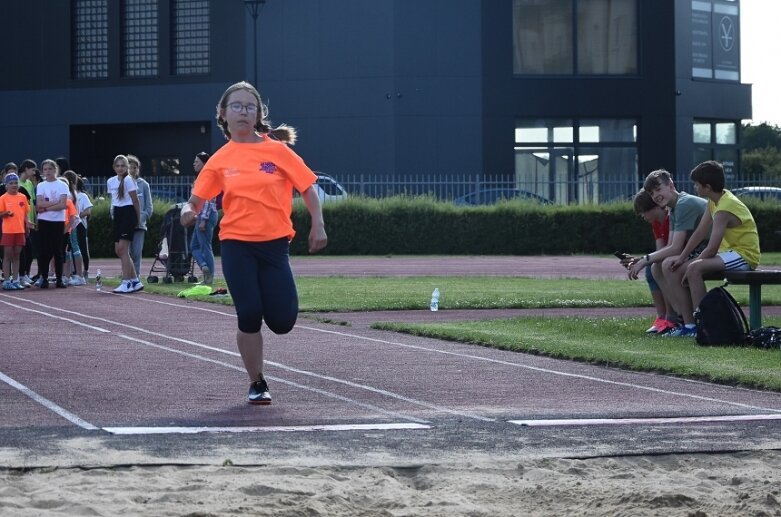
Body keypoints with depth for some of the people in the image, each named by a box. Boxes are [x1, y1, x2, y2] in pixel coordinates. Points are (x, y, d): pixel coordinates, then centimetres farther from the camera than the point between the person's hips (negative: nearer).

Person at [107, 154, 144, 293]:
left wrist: (138, 218, -4)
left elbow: (135, 201, -6)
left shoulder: (128, 180, -9)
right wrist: (113, 214, 14)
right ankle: (135, 281, 15)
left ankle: (126, 283, -14)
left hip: (128, 213, -8)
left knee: (122, 248, -14)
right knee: (118, 250, 6)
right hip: (117, 214, 8)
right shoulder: (110, 181, 11)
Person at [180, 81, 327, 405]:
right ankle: (257, 384, 11)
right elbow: (197, 199, 7)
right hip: (236, 245, 1)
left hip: (274, 243, 0)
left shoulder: (277, 150, 0)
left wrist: (317, 226, -6)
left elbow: (307, 188, 4)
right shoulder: (220, 159, 4)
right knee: (249, 316, -6)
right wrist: (189, 210, -16)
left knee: (282, 322, -7)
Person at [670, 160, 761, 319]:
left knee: (694, 269, -30)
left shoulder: (724, 209, -22)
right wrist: (682, 258, 4)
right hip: (731, 251, 10)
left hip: (745, 255, -10)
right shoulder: (714, 201, 6)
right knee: (679, 269, 3)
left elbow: (712, 249, -24)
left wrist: (691, 266, -12)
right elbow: (700, 232, 10)